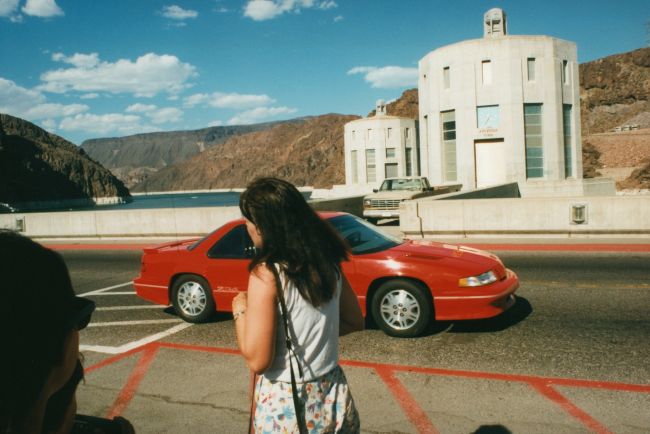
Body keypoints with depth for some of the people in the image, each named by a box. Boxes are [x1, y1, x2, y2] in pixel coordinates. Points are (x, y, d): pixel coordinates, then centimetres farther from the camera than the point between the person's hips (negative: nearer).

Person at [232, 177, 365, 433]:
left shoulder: (266, 273, -21)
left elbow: (257, 360, -20)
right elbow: (355, 321, 9)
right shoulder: (327, 262, -4)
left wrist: (239, 310, -7)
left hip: (285, 405, -5)